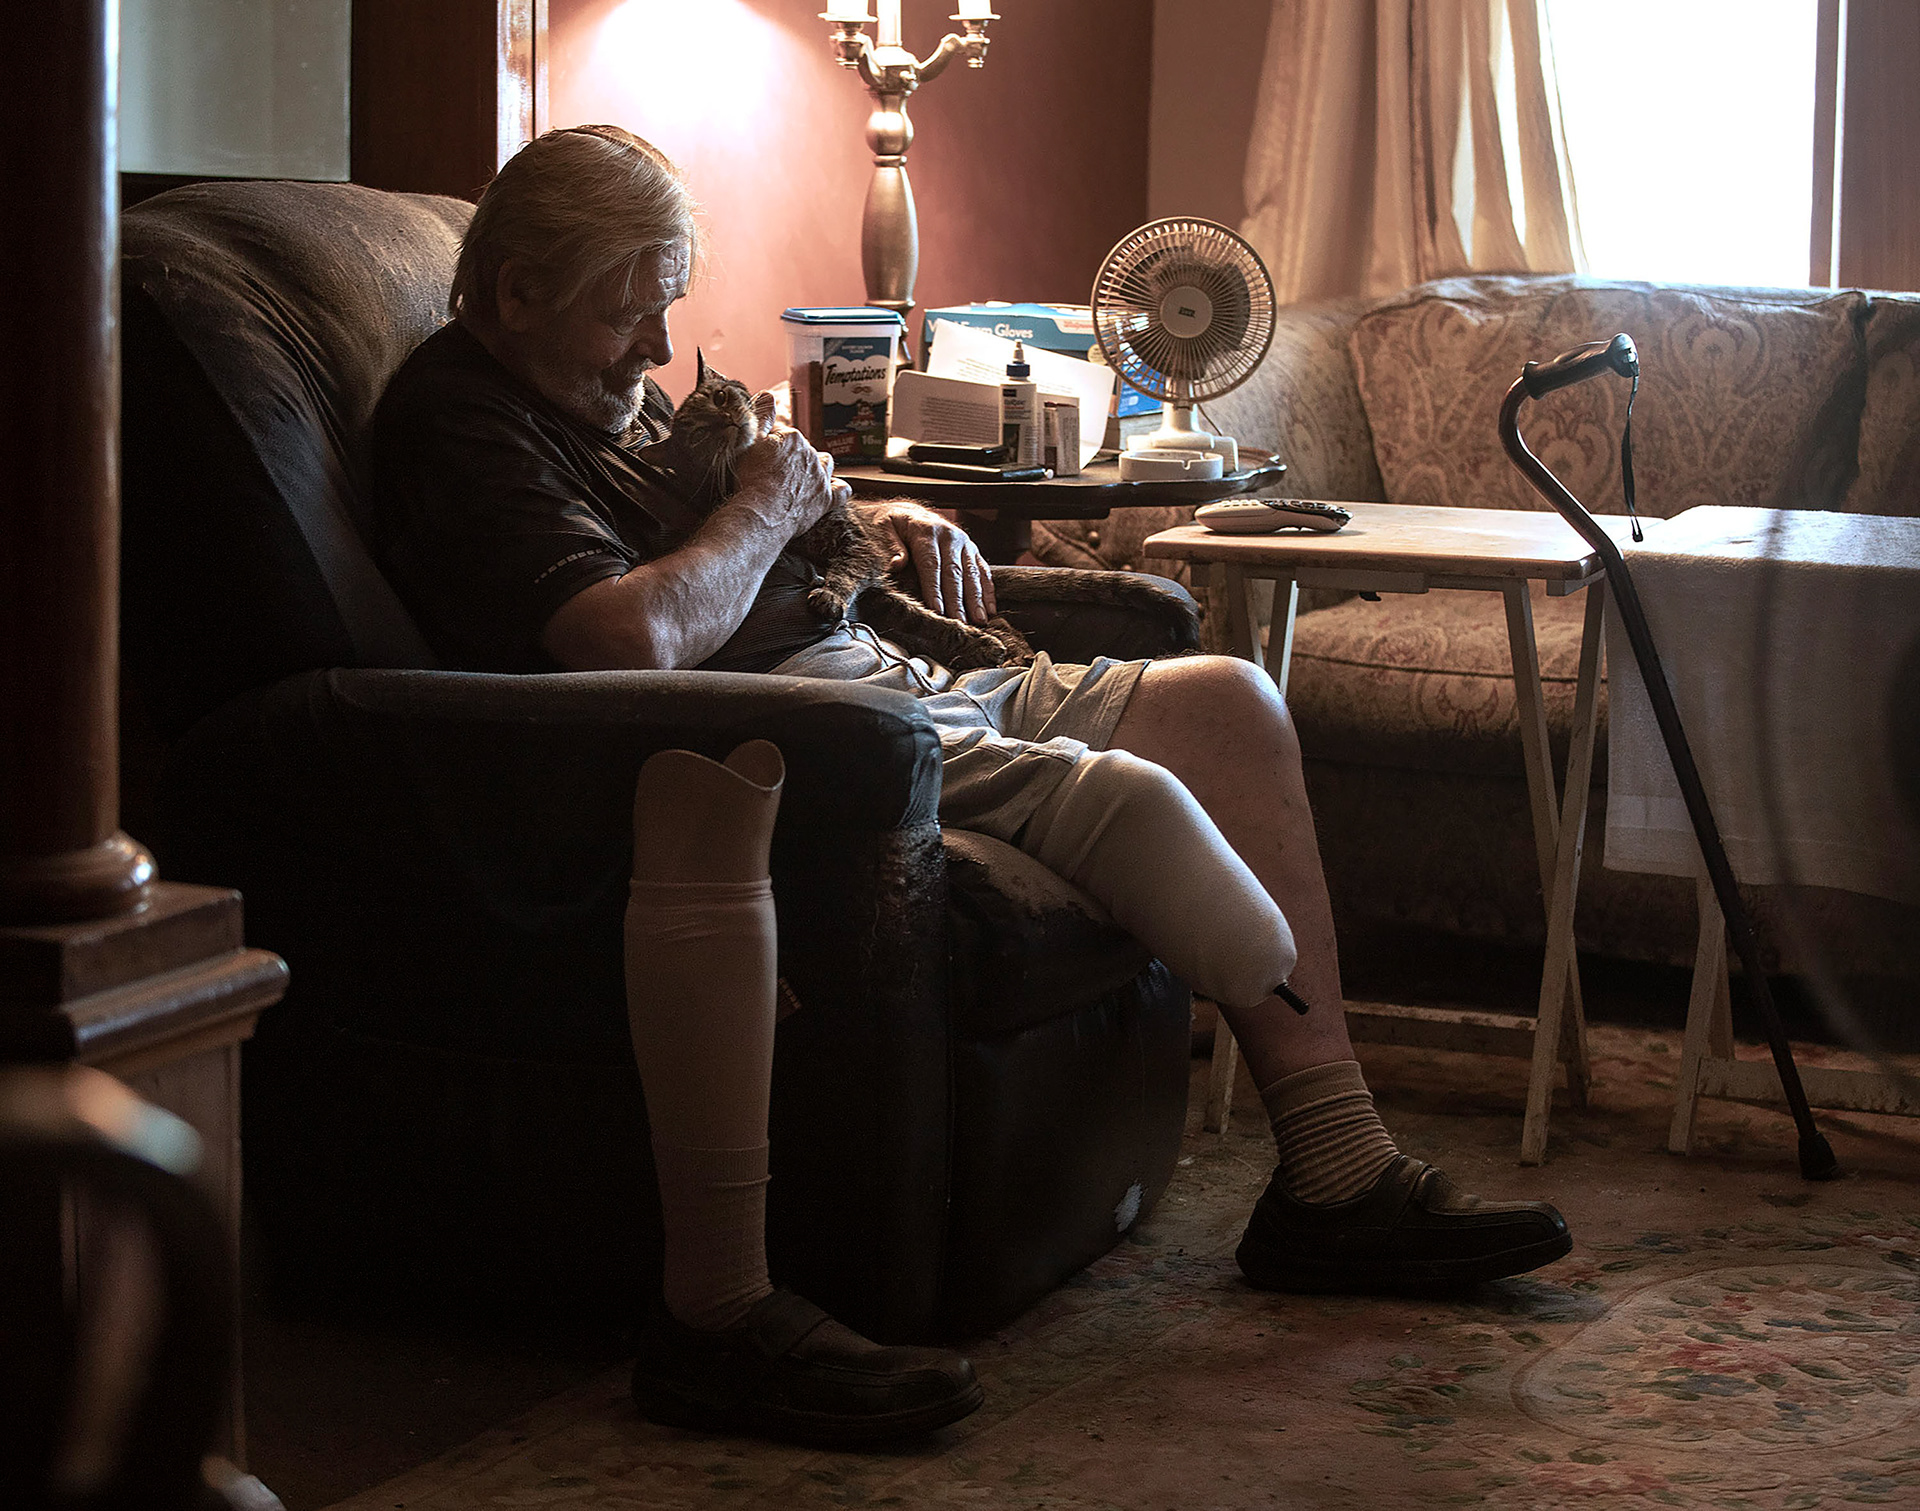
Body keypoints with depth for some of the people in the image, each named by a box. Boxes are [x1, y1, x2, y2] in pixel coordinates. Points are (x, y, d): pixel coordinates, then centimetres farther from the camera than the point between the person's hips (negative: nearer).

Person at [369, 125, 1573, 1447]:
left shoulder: (609, 386, 19)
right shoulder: (459, 422, -12)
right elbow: (632, 634, -28)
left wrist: (878, 522, 13)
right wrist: (766, 509, -11)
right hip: (785, 728, -11)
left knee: (1229, 704, 5)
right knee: (1133, 798, -26)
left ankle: (1338, 1174, 0)